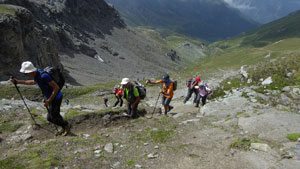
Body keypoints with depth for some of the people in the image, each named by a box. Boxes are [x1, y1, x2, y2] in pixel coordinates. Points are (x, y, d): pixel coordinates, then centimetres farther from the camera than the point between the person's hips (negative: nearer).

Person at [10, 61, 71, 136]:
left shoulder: (43, 76, -31)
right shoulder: (36, 73, -3)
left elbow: (56, 87, -29)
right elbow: (33, 82, 22)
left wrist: (48, 101, -25)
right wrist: (17, 81, 18)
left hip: (56, 98, -9)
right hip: (52, 98, 9)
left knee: (54, 118, 5)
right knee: (50, 118, 19)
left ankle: (66, 125, 29)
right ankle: (64, 128, 35)